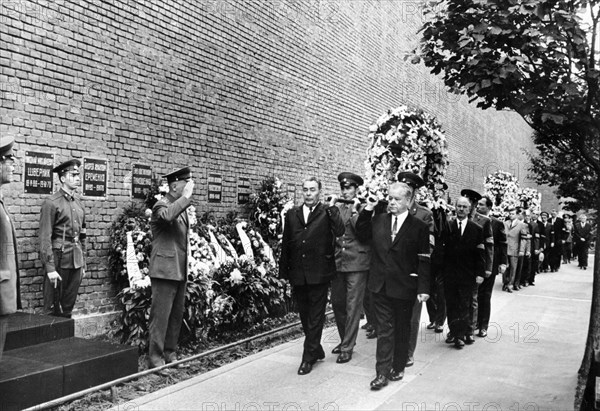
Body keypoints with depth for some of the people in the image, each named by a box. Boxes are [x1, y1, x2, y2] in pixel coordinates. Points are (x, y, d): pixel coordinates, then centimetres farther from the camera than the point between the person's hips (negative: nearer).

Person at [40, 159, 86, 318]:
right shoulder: (51, 203, -9)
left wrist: (83, 263, 13)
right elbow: (45, 238, -12)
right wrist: (50, 268, -17)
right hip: (59, 259, -6)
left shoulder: (78, 203, 11)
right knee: (52, 309, 4)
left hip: (76, 261, 6)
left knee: (68, 307, 13)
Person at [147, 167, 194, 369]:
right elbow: (168, 215, -37)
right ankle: (155, 360, 3)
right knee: (160, 316, -4)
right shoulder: (162, 205, -11)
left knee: (176, 316, 13)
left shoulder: (181, 206, 17)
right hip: (165, 270, -9)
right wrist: (186, 196, -26)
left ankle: (170, 355, 24)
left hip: (180, 271, 9)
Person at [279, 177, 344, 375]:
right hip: (297, 275, 5)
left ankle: (308, 357, 11)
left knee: (315, 316, 3)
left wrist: (332, 207, -19)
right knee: (304, 315, 15)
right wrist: (284, 271, 7)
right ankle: (316, 350, 32)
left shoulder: (328, 213, -1)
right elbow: (285, 245, 10)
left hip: (319, 274, -4)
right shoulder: (292, 214, 10)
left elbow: (340, 232, -19)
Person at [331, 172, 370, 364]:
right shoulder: (336, 208, 11)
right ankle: (345, 339, 32)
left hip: (357, 263, -5)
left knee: (352, 307, -1)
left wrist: (355, 211, -17)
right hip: (337, 262, 6)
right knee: (337, 303, 14)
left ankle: (347, 348, 8)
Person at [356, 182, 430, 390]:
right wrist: (367, 209, 3)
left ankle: (398, 368, 28)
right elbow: (361, 233, 16)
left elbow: (424, 260, -7)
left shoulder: (419, 227, -7)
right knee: (384, 329, 5)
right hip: (380, 286, 2)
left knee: (402, 329, 13)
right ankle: (382, 372, 8)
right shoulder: (378, 220, 4)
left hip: (404, 288, -2)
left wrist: (423, 288, -12)